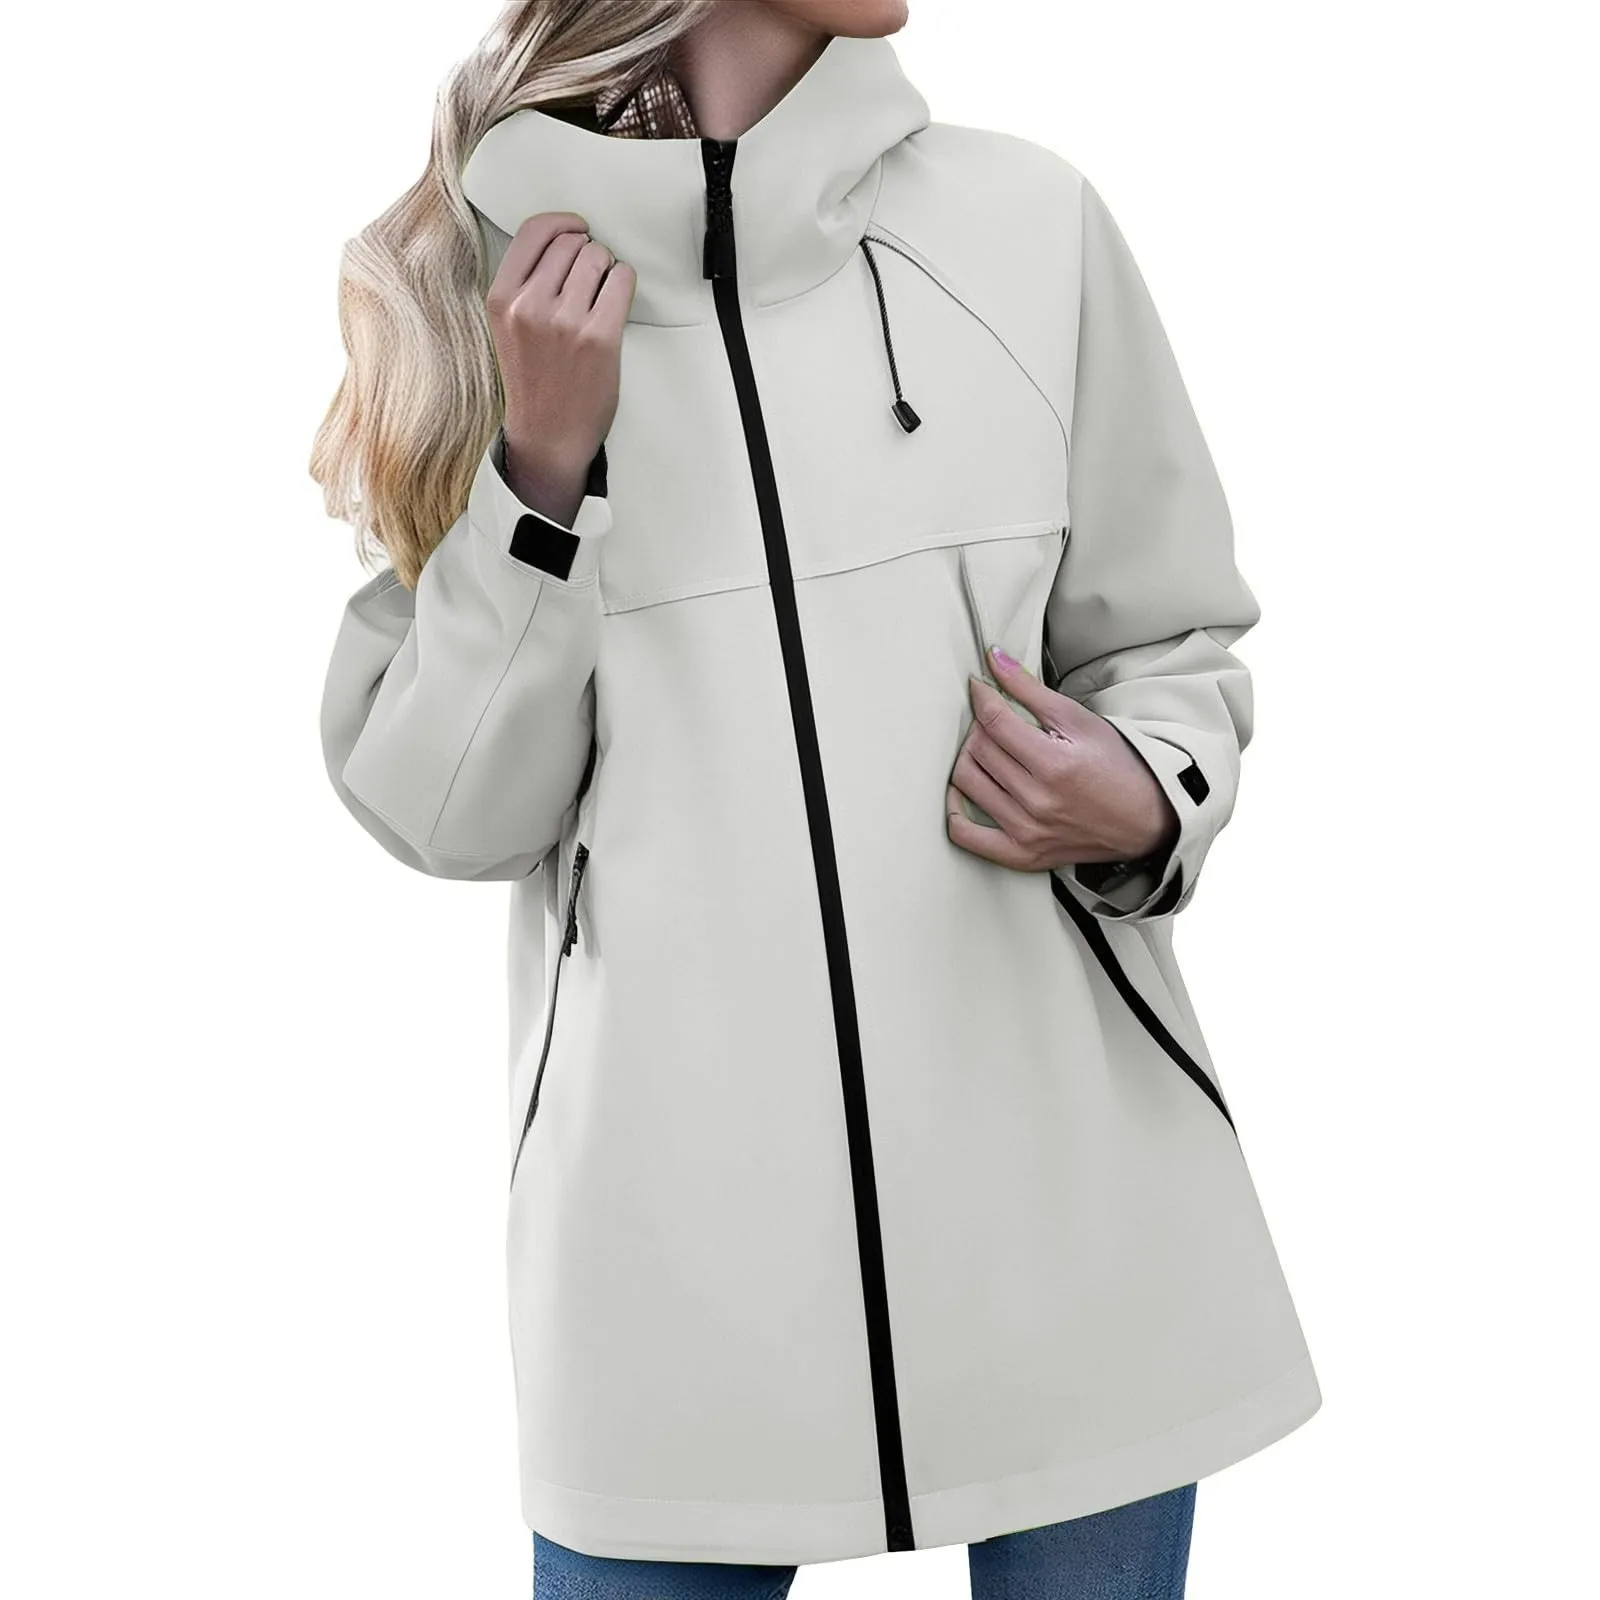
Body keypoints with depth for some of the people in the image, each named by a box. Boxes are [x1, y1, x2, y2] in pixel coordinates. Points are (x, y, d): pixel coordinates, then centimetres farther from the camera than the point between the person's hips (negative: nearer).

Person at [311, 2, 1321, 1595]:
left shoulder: (1027, 218, 1)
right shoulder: (489, 278, 0)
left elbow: (1169, 646, 10)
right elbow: (449, 813, 0)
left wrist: (1144, 811, -11)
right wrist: (542, 475, -12)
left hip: (1063, 1177, 2)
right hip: (676, 1213, -1)